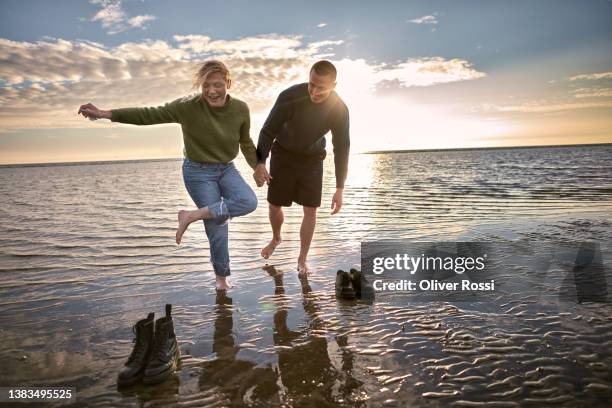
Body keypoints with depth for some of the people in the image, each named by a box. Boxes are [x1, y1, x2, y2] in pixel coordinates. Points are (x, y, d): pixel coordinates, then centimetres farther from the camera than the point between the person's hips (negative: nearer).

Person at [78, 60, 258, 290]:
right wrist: (106, 114, -26)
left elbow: (246, 143, 7)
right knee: (217, 225, -4)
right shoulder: (188, 107, -19)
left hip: (227, 169, 4)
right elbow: (149, 114, -19)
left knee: (249, 202, -23)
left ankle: (192, 216, -13)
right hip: (198, 172, -4)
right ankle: (221, 277, 19)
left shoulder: (240, 109, -9)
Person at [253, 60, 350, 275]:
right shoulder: (290, 97, -29)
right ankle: (276, 238, 39)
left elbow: (341, 148, -14)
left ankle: (302, 260, 15)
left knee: (310, 209, -3)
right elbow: (268, 131, -22)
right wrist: (260, 163, -37)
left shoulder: (339, 110, -22)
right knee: (274, 205, 7)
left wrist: (339, 189, -15)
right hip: (283, 155, 0)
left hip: (312, 160, 1)